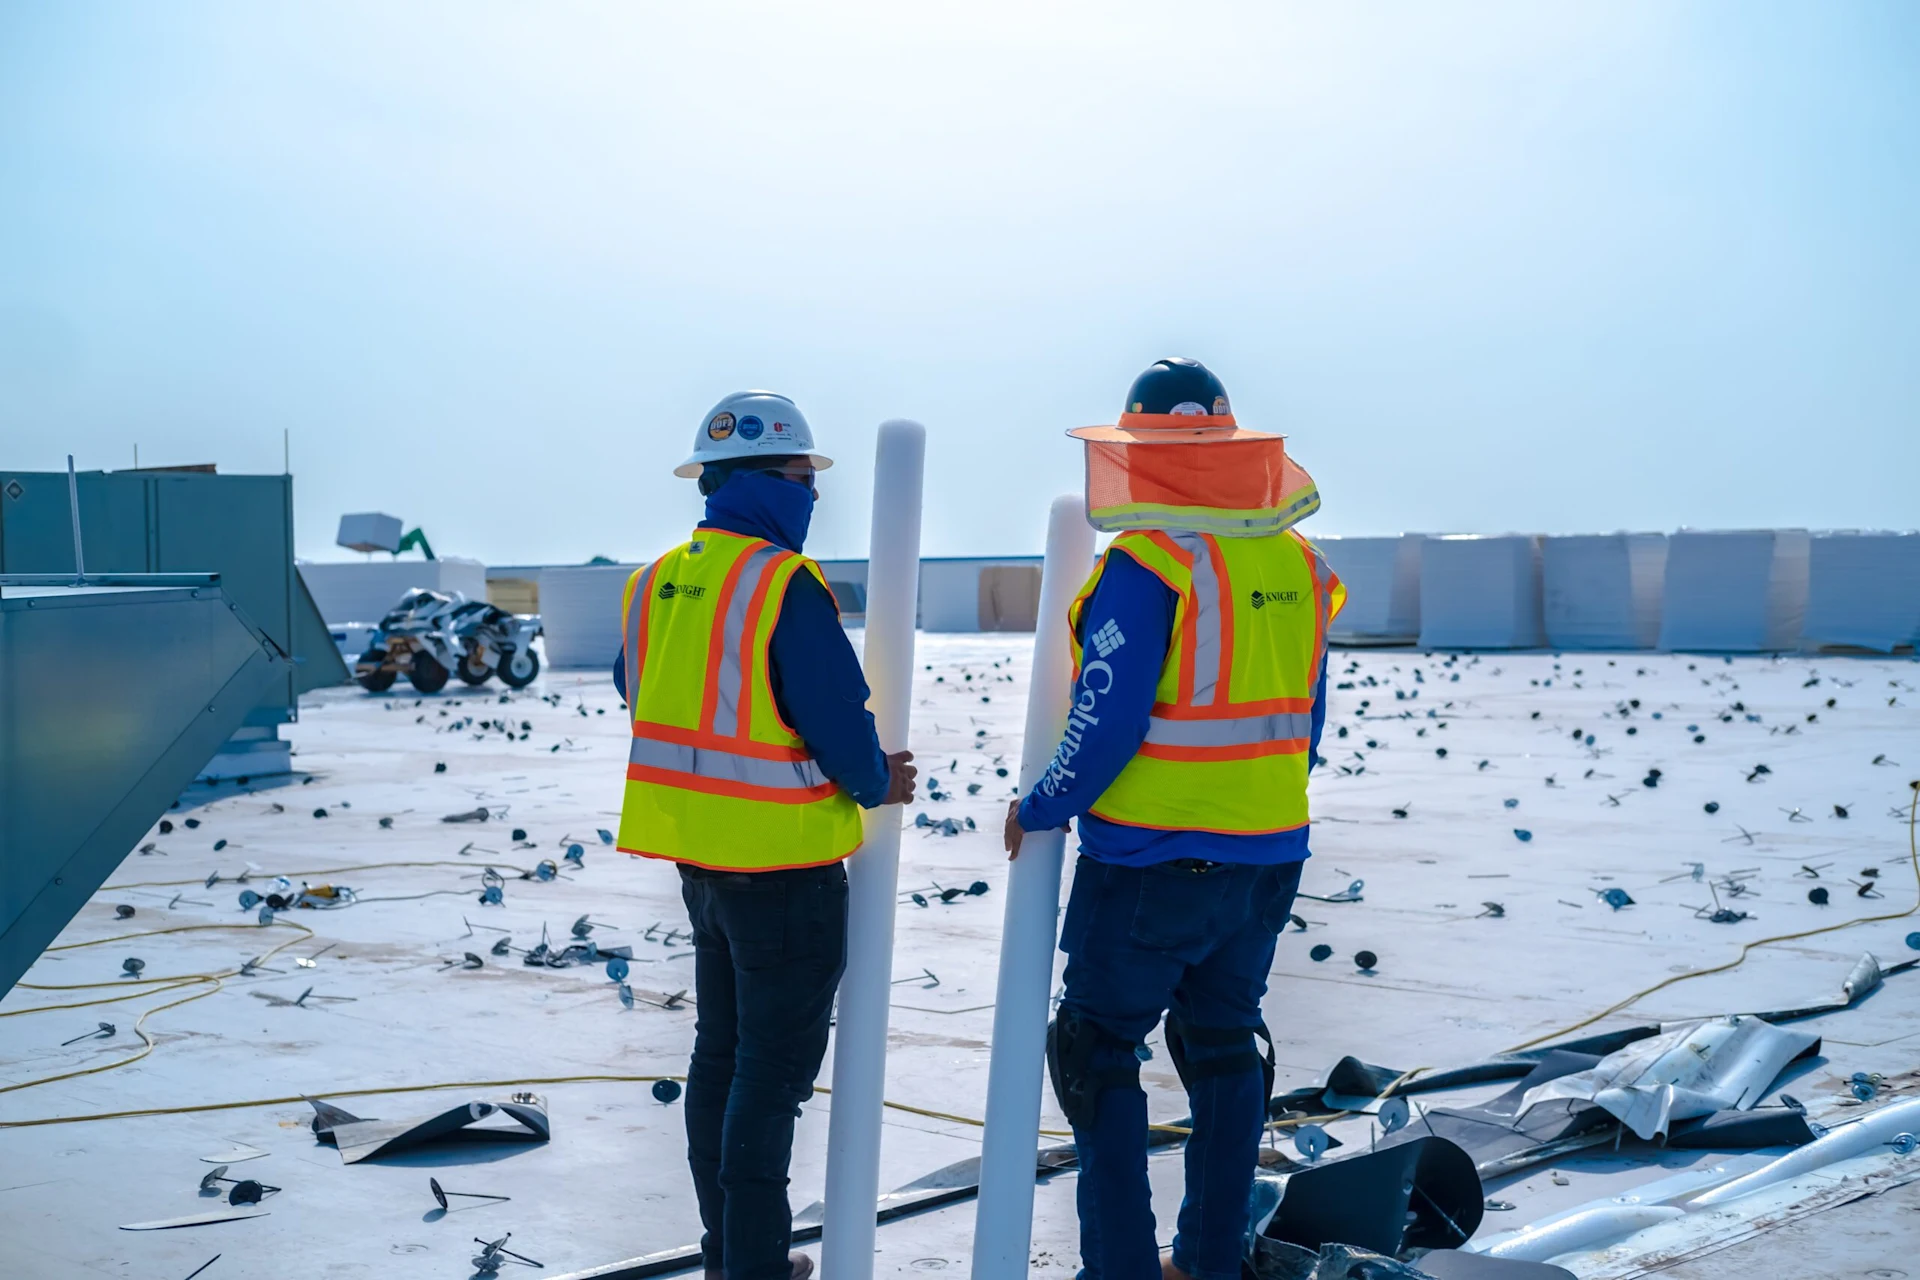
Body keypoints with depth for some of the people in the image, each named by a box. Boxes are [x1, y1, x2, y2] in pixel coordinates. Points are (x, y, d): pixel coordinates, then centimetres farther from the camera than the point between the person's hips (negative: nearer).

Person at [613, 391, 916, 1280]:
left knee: (721, 1053, 19)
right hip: (783, 866, -8)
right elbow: (838, 723, -21)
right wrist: (875, 783, -1)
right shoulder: (786, 587, -20)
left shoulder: (658, 582, 5)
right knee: (775, 1068, 1)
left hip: (699, 855, 8)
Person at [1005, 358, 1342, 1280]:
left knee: (1098, 1048, 6)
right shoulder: (1296, 563, 5)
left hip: (1150, 860, -7)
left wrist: (1039, 811, -4)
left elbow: (1105, 728, -19)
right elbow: (1304, 721, 12)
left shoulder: (1146, 565, -17)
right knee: (1224, 1046, 17)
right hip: (1267, 859, 7)